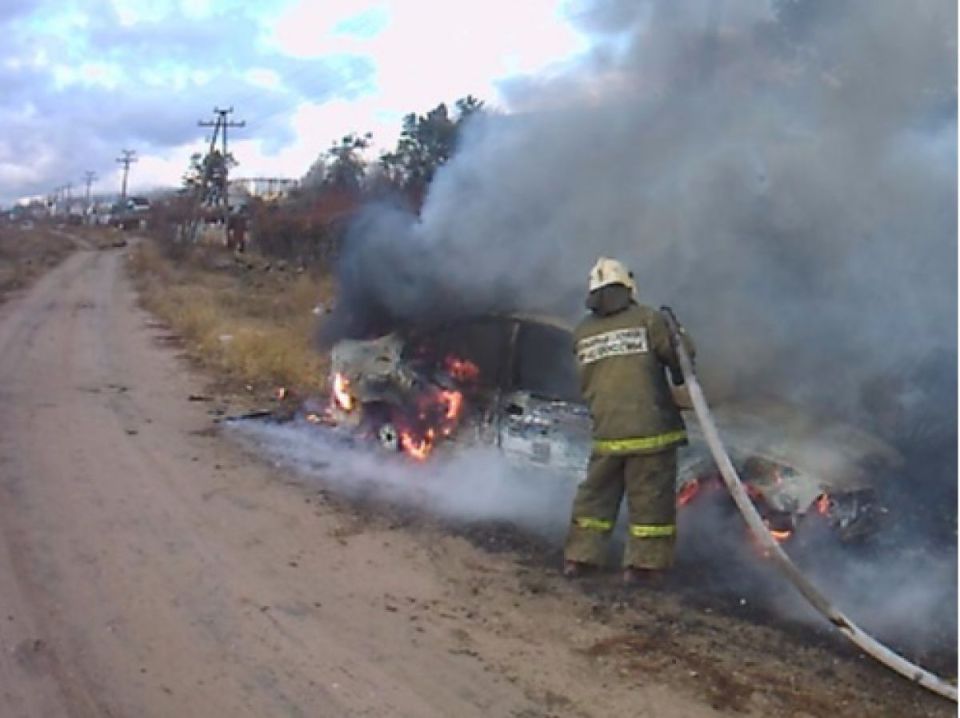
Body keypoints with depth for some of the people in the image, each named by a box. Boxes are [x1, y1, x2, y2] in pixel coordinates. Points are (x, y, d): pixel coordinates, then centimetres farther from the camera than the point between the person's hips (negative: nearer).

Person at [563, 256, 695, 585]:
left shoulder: (581, 333, 5)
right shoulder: (648, 319, -6)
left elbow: (585, 384, 12)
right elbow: (682, 355, -3)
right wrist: (681, 381, 17)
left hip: (608, 432, 4)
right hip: (652, 428, -3)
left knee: (596, 493, 16)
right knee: (651, 497, 6)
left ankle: (579, 557, 18)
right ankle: (642, 563, 9)